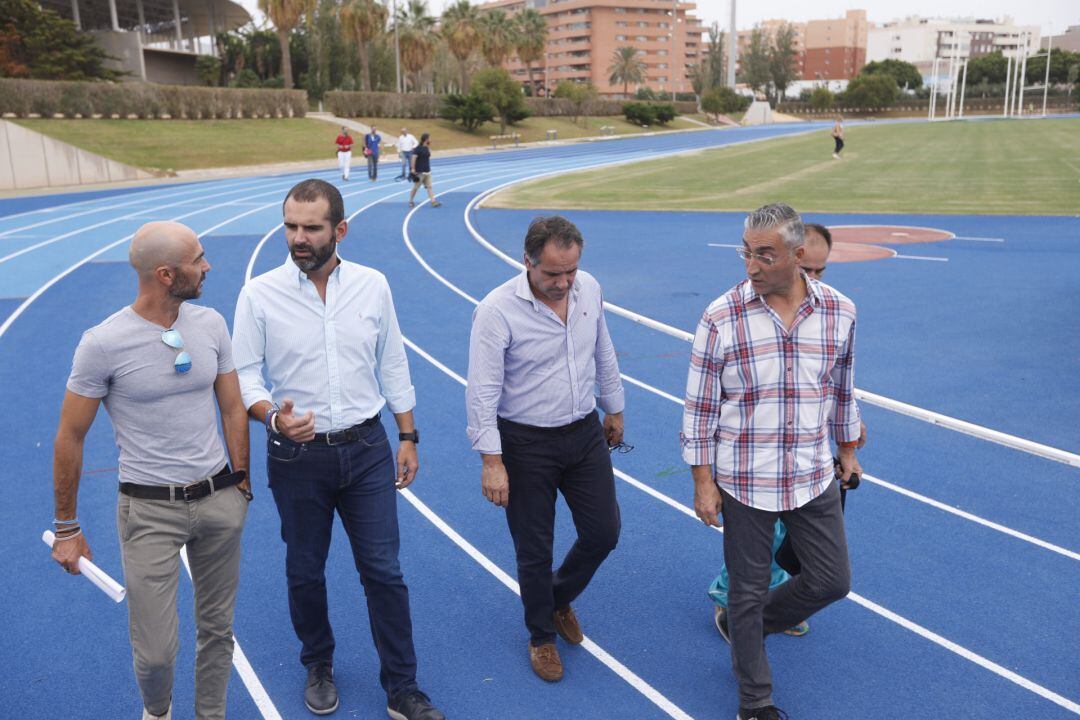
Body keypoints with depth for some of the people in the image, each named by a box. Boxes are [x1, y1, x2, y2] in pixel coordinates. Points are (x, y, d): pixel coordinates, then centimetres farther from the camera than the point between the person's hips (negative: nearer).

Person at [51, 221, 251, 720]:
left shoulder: (211, 324, -1)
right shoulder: (103, 343, -14)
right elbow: (70, 439, -5)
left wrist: (241, 483, 11)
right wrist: (66, 527, 0)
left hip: (219, 499, 4)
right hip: (150, 509, -4)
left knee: (217, 628, 15)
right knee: (156, 653, 2)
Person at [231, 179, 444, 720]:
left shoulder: (373, 286, -1)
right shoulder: (259, 295, -7)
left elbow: (393, 366, 6)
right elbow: (243, 374, -5)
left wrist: (408, 438, 7)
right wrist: (273, 415, -25)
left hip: (366, 450, 1)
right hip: (297, 456, -1)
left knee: (384, 571, 5)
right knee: (305, 572, 15)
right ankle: (318, 666, 41)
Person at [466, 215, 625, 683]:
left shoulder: (589, 289, -3)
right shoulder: (498, 310, -21)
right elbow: (483, 393, -20)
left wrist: (614, 408, 20)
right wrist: (492, 461, -21)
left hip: (585, 434, 5)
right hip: (526, 444, -5)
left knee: (603, 533, 11)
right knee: (534, 551, 8)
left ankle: (560, 599, 41)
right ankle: (542, 636, 34)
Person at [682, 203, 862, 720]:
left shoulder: (838, 312, -5)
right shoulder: (721, 319, -14)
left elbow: (842, 389, 11)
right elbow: (699, 407, -8)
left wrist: (847, 451, 19)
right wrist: (703, 482, -7)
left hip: (814, 477, 4)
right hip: (745, 480, -3)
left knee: (832, 581, 13)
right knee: (749, 590, 10)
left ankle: (741, 623, 38)